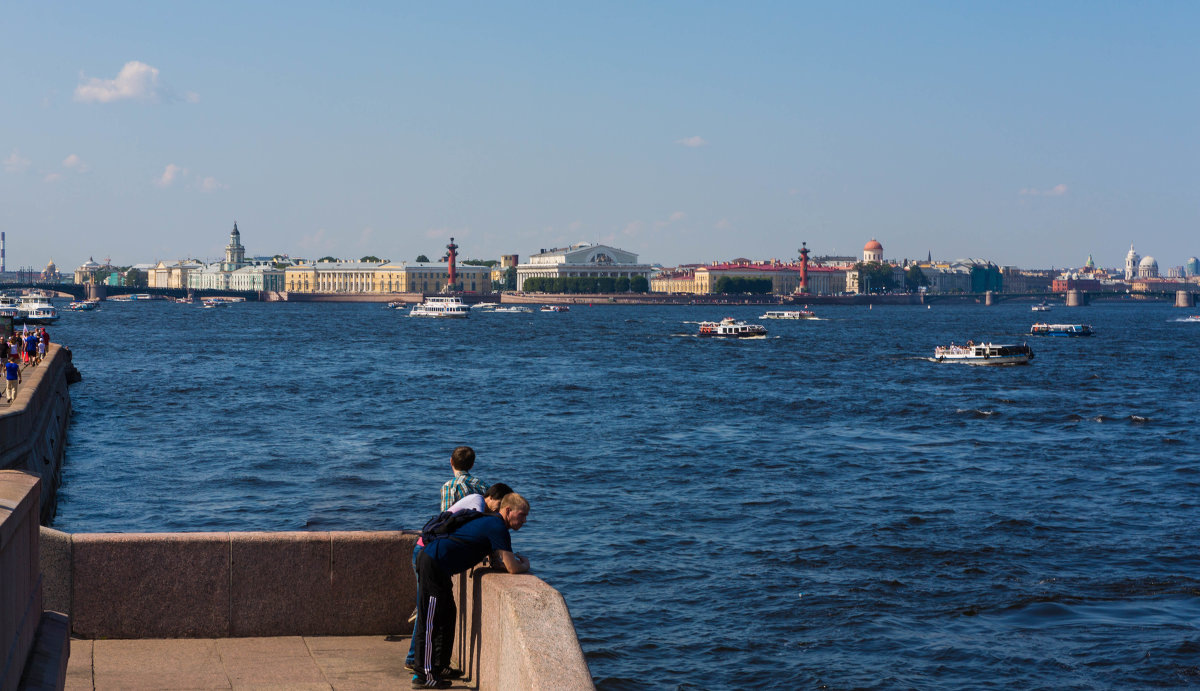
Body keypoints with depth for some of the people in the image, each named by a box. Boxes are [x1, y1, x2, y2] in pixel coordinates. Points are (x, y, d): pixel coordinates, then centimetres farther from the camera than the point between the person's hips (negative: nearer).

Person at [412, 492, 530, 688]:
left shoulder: (492, 523, 15)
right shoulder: (497, 528, -15)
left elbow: (497, 562, 20)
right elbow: (512, 568, -18)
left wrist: (515, 560, 2)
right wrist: (525, 565, 3)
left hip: (433, 560, 10)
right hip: (435, 566, -10)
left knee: (447, 617, 18)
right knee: (432, 621, -4)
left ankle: (438, 667, 26)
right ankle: (424, 676, 2)